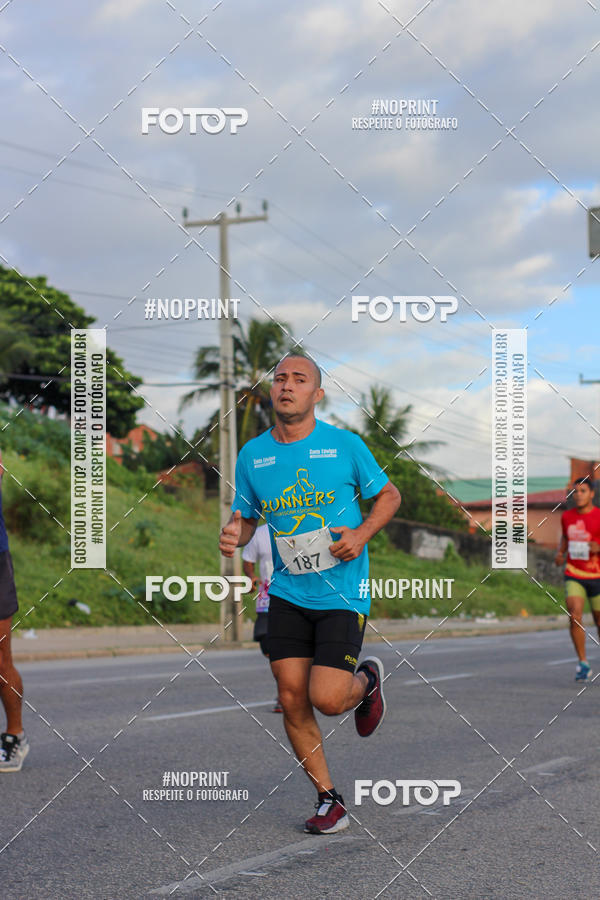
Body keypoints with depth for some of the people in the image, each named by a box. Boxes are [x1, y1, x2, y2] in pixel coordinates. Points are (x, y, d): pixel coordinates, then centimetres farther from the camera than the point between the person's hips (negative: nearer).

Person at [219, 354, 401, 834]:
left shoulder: (345, 445, -4)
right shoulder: (252, 455, 4)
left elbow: (389, 495, 7)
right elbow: (245, 517, 15)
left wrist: (363, 533, -11)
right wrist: (234, 535, -9)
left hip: (343, 594, -3)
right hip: (287, 593, 3)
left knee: (327, 699, -13)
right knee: (292, 700, -2)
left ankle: (366, 680, 24)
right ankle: (329, 800, 16)